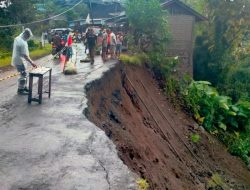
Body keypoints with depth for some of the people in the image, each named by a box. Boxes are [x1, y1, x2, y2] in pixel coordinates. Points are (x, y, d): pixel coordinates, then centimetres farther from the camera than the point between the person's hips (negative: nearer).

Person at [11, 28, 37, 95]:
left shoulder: (17, 38, 5)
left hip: (17, 59, 10)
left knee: (24, 74, 18)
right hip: (20, 61, -10)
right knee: (23, 75, 0)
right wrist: (31, 62, -23)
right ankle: (20, 90, 8)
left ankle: (24, 87, 29)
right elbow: (25, 55, -26)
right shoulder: (23, 43, -26)